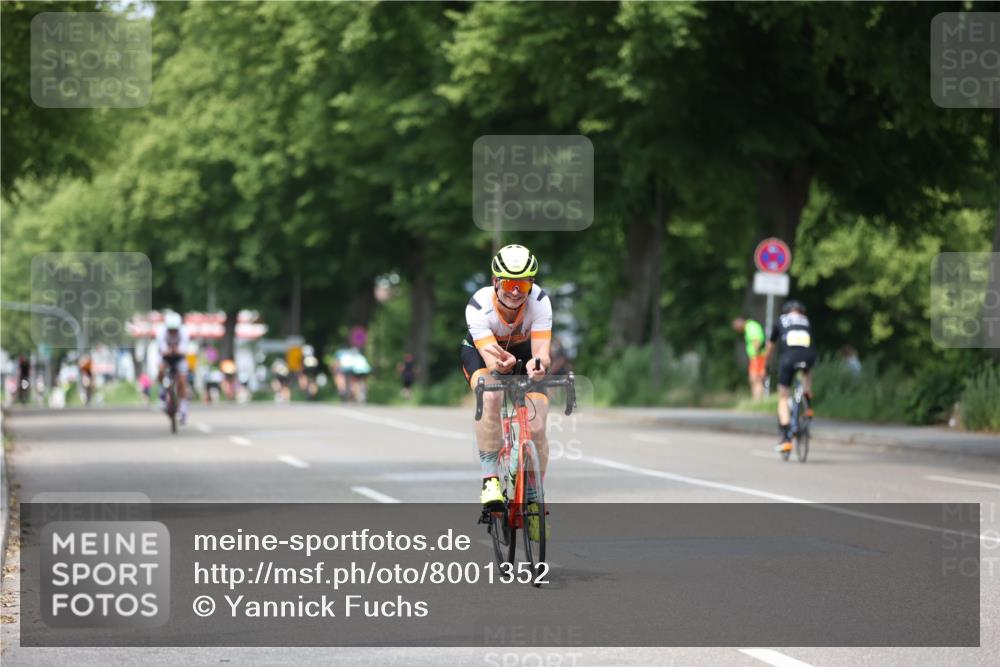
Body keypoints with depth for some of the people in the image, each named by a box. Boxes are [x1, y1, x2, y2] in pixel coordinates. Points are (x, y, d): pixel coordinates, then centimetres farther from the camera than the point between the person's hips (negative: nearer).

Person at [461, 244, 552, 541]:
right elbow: (490, 361, -40)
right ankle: (490, 478, -27)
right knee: (490, 395, -36)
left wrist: (538, 364, -62)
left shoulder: (539, 301, -31)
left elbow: (542, 351, -39)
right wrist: (502, 364, -63)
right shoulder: (478, 306, -35)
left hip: (523, 351, 2)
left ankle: (533, 498, 8)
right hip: (481, 351, -2)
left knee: (537, 428, -14)